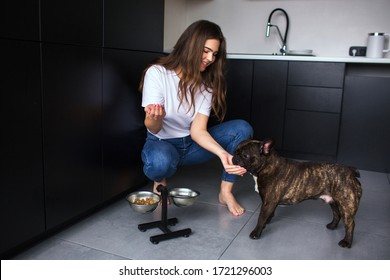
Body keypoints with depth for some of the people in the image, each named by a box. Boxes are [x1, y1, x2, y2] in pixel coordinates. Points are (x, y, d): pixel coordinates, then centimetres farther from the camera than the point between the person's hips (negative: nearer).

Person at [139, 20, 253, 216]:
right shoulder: (157, 73, -18)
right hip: (162, 143, -4)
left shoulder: (207, 83, -5)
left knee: (242, 129, -17)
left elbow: (198, 130, -16)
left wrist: (223, 154, -35)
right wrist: (155, 118, -47)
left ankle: (226, 192, -6)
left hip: (193, 143, 4)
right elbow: (153, 128, -21)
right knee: (161, 161, -41)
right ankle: (160, 181, -2)